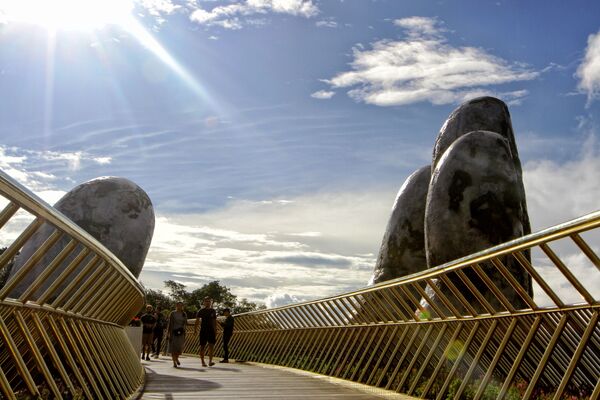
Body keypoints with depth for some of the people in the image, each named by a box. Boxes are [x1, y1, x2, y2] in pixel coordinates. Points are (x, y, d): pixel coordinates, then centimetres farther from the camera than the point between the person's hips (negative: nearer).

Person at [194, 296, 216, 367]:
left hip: (211, 330, 2)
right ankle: (203, 362, 12)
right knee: (202, 346, 2)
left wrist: (215, 331, 12)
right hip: (203, 330, -2)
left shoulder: (213, 311, 11)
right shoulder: (201, 311, 3)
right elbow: (197, 321, -3)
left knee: (211, 345, -12)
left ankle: (210, 361, -16)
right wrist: (195, 329, -13)